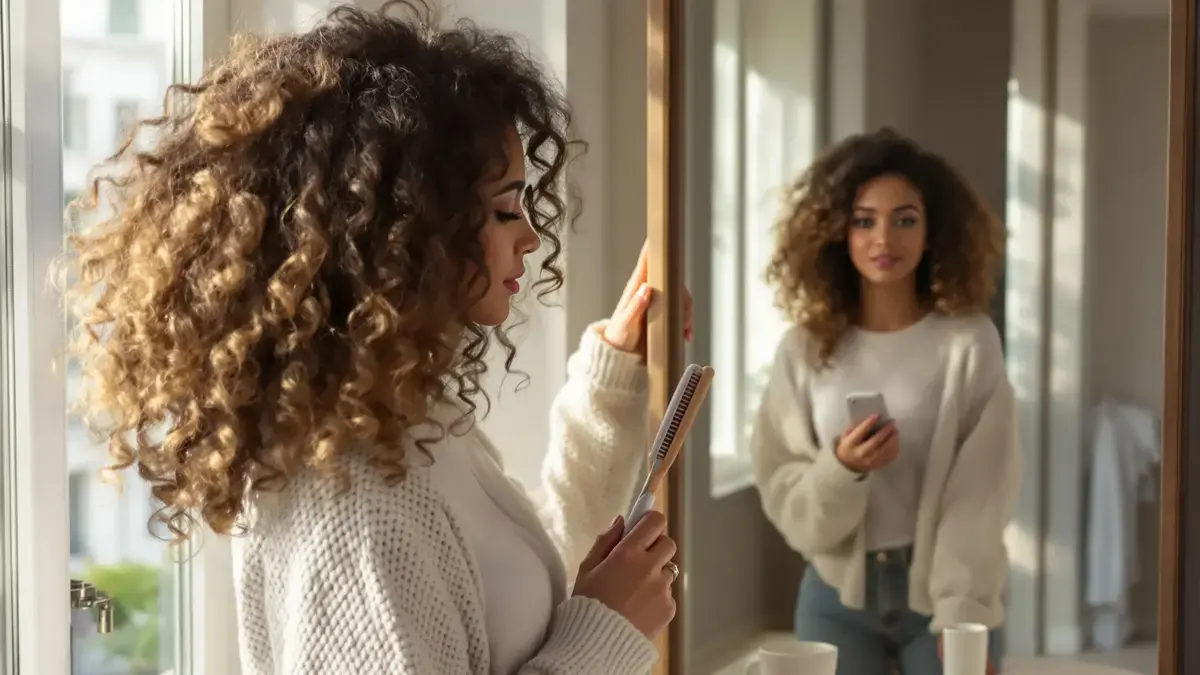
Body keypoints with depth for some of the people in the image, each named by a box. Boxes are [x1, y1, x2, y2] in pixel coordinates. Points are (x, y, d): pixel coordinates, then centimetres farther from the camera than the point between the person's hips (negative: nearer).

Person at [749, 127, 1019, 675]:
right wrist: (842, 469, -20)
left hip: (943, 593, -2)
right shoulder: (804, 350, 0)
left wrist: (964, 624, -18)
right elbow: (785, 497, 0)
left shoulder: (969, 342, -6)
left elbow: (980, 497, -10)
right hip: (838, 594, 2)